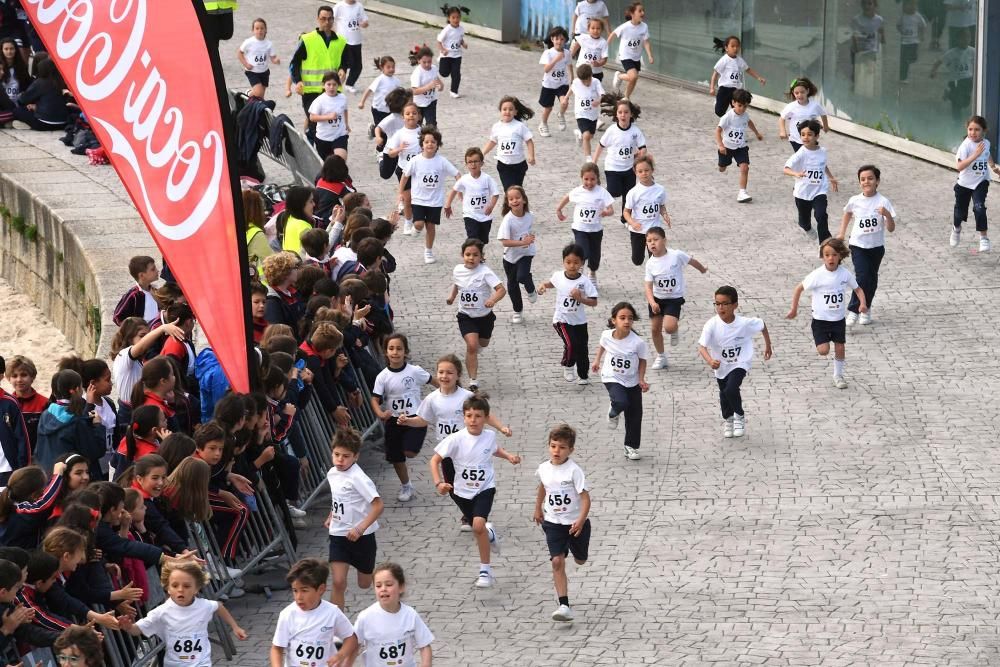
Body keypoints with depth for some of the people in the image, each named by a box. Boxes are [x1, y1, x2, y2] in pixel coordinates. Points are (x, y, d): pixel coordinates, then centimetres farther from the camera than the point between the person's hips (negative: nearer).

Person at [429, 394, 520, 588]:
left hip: (485, 488, -1)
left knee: (478, 525, -22)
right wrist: (438, 483, -27)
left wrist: (508, 456, -1)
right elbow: (435, 460, -14)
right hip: (463, 490, 1)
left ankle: (485, 570, -8)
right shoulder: (456, 439, -18)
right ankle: (490, 534, 57)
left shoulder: (490, 436, -9)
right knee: (478, 528, 17)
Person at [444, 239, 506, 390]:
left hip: (484, 316, 0)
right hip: (466, 316, 0)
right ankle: (473, 380, -10)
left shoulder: (485, 272, -21)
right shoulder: (458, 270, -7)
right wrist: (452, 296, 5)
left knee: (483, 344, 23)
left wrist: (493, 300, -47)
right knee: (472, 345, -18)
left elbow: (501, 289, -30)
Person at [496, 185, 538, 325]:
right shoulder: (508, 220, -23)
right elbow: (504, 242, -29)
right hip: (510, 256, 0)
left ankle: (531, 290, 11)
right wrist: (522, 242, -36)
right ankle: (517, 312, 31)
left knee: (522, 276, -24)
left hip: (526, 253, 1)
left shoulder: (529, 216, -10)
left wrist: (530, 238, -5)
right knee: (512, 285, 11)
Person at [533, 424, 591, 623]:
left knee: (580, 560, 19)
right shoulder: (544, 469, -3)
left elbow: (585, 497, -19)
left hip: (575, 524, -2)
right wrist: (538, 509, 27)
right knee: (557, 561, -14)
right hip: (553, 523, 2)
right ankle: (564, 606, -17)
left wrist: (581, 520, -30)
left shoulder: (574, 471, -18)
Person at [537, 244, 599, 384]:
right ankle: (567, 366, 8)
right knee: (571, 344, -21)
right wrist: (543, 286, -5)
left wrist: (581, 299, -30)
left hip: (579, 321, 1)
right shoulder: (558, 276, -10)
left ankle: (583, 375, 34)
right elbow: (551, 283, 15)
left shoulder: (585, 282, -16)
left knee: (582, 348, 12)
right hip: (562, 320, -1)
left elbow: (594, 302, -15)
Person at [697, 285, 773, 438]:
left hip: (740, 363, -2)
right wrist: (710, 361, -53)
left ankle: (740, 416, 8)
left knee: (731, 390, -21)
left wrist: (768, 346, 9)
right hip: (721, 365, 2)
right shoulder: (712, 325, -27)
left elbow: (762, 325, -3)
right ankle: (728, 420, 48)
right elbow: (702, 346, -34)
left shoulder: (745, 323, -25)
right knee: (724, 393, 19)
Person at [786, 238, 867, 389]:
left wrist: (862, 303, -13)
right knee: (824, 351, -12)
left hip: (838, 319, 3)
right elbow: (799, 288, -8)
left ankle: (838, 376, 29)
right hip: (820, 319, -3)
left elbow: (857, 289, 6)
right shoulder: (817, 275, -17)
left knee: (840, 348, 9)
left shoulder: (845, 274, -8)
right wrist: (794, 310, -5)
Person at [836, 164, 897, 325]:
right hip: (858, 245, -1)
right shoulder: (855, 201, -6)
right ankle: (853, 311, -12)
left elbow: (891, 229, -13)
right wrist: (842, 233, 12)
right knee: (863, 277, -17)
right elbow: (847, 214, 18)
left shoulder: (883, 202, -11)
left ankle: (866, 309, 29)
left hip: (876, 246, 1)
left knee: (872, 279, 11)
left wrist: (887, 214, -31)